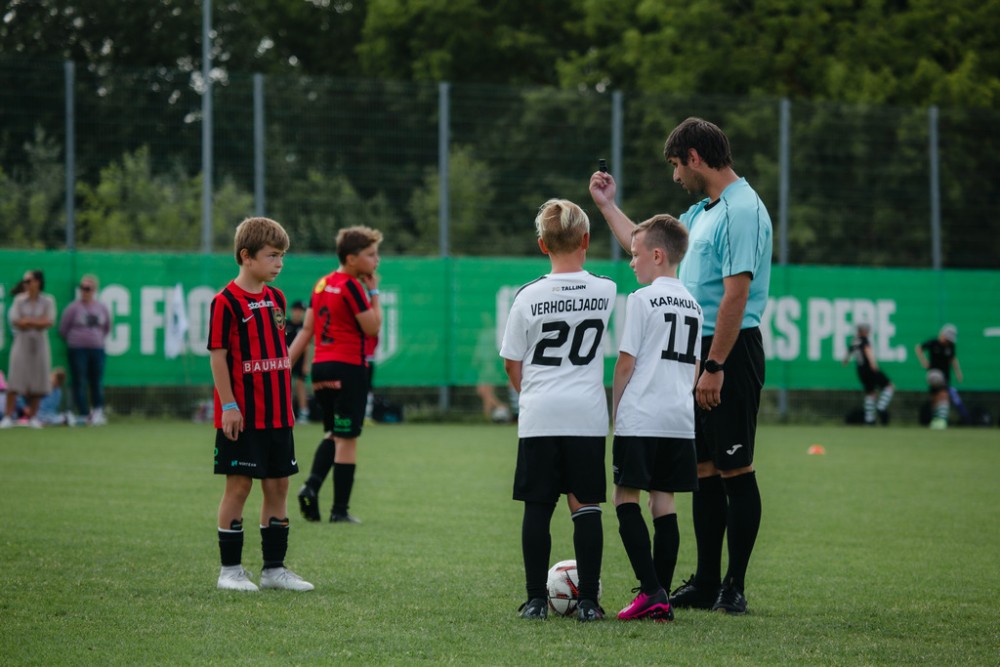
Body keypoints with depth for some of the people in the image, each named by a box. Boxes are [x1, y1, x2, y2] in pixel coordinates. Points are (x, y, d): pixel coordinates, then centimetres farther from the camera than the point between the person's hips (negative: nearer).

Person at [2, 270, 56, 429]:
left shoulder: (48, 301, 3)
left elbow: (49, 322, -8)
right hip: (22, 343, 0)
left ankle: (33, 416, 9)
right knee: (14, 380, -8)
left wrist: (27, 321, -9)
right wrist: (38, 322, -6)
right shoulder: (19, 300, 5)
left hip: (40, 343, 0)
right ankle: (8, 416, -10)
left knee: (37, 381, 0)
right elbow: (15, 321, -4)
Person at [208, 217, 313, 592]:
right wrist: (228, 406, -16)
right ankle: (230, 569, 6)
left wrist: (285, 402, 16)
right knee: (239, 485, -2)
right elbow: (218, 355, -12)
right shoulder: (226, 302, -11)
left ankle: (274, 568, 15)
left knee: (278, 485, 8)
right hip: (243, 416, -7)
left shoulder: (276, 299, 11)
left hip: (277, 415, 7)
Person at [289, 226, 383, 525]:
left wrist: (286, 363, 15)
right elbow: (372, 328, -12)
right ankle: (340, 510, 0)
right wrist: (374, 292, -3)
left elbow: (307, 330, 13)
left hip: (321, 366, 8)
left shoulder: (323, 284, 11)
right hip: (348, 368, -8)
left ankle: (312, 485, -3)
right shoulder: (351, 286, -13)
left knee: (333, 434, 19)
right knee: (346, 439, -2)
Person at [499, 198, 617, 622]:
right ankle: (588, 600, 2)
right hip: (588, 415, 1)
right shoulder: (607, 292, -1)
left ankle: (536, 599, 6)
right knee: (586, 507, 4)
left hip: (538, 415, -1)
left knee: (537, 507, 5)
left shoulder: (529, 297, -3)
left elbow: (512, 365, 4)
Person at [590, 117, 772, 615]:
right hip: (697, 351, 10)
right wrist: (606, 205, 35)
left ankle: (735, 587, 0)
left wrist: (715, 366, -23)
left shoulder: (741, 210, -14)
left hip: (730, 352, -10)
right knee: (705, 470, 11)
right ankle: (705, 583, 16)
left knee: (735, 470, -4)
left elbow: (736, 293, -20)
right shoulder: (701, 211, 17)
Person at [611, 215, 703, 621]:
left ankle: (651, 591, -15)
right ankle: (662, 598, 5)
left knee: (626, 498, -3)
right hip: (681, 420, 7)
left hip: (640, 419, -7)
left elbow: (626, 363, -8)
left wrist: (615, 412, 1)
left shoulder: (642, 300, -8)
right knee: (663, 500, 8)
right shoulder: (693, 305, 13)